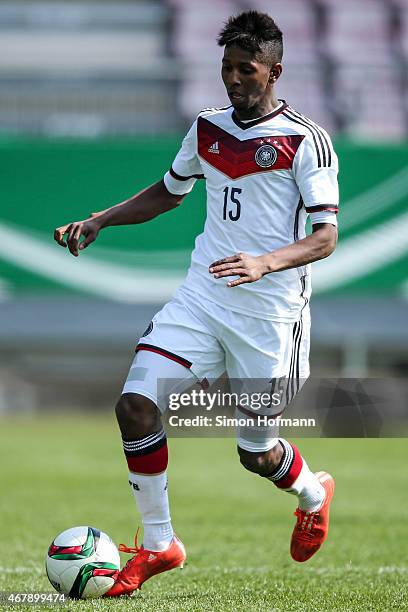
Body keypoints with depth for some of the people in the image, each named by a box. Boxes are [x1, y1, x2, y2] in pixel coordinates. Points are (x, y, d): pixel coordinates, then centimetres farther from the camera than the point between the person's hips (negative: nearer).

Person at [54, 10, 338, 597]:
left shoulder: (304, 139, -9)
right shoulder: (207, 127, 9)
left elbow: (326, 235, -13)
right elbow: (167, 192, 26)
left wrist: (266, 263, -30)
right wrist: (99, 220, 13)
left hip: (268, 312, -5)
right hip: (200, 299, 5)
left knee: (255, 451, 4)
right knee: (136, 405, -13)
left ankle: (313, 494, 41)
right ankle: (158, 545, 2)